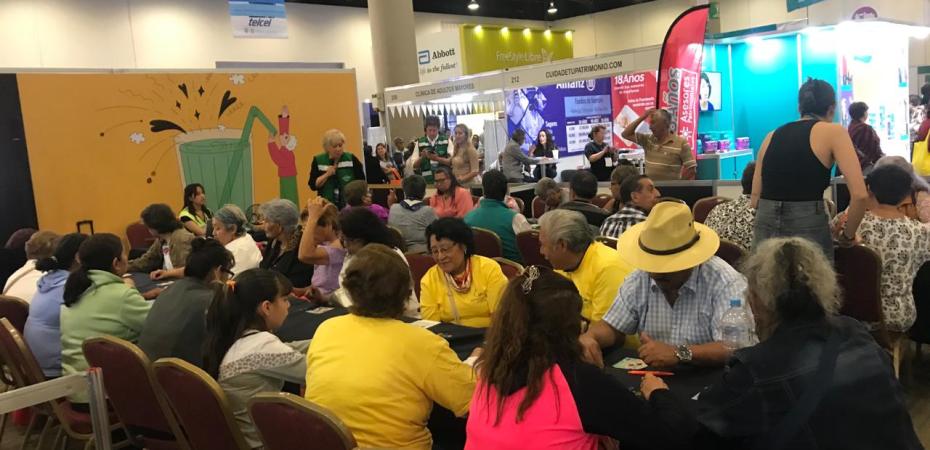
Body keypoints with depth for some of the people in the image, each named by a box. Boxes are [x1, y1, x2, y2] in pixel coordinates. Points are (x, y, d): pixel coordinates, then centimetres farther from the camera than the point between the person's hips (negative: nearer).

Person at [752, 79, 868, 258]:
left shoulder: (772, 136, 16)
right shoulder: (833, 131, 3)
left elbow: (755, 199, 12)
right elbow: (859, 195, -6)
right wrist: (848, 235, 7)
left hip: (765, 231, 4)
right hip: (808, 231, -4)